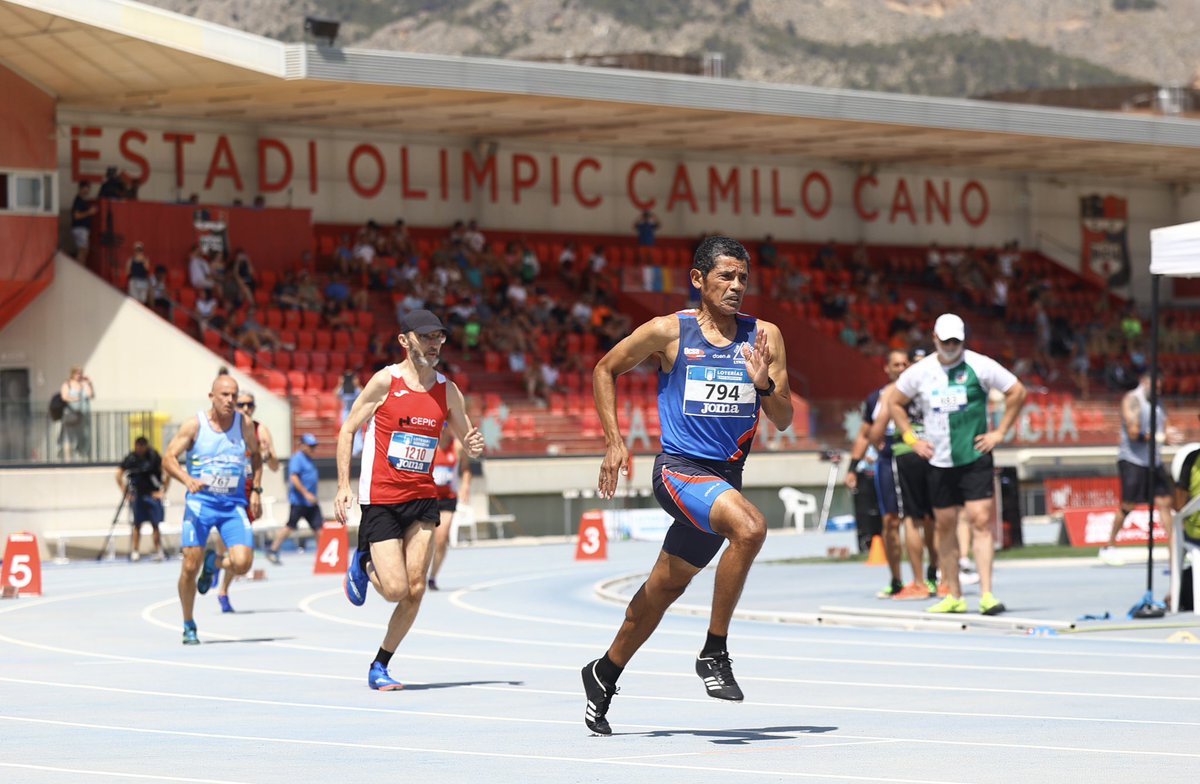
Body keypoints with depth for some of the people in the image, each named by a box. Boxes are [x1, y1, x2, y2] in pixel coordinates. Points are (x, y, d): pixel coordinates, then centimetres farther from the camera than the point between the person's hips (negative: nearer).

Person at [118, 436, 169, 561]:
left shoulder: (154, 456, -8)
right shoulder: (130, 458, -2)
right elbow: (119, 475, 10)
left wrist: (163, 491, -5)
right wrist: (125, 492, 4)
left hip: (153, 494, -2)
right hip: (136, 496, 2)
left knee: (155, 525, -4)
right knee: (137, 525, 2)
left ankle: (158, 551, -1)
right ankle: (135, 552, 7)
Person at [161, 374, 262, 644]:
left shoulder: (245, 424, 1)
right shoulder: (194, 425, -6)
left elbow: (256, 455, 18)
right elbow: (168, 458, -5)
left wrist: (256, 490, 7)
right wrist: (188, 479, -23)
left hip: (234, 503, 2)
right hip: (200, 501, -2)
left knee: (243, 563, -17)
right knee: (190, 567, -5)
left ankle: (212, 562, 20)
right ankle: (188, 626, 15)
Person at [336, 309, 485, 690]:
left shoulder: (448, 391, 5)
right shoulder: (385, 381, -7)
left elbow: (467, 439, 15)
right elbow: (347, 430, -1)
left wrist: (473, 446, -11)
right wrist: (343, 486, -7)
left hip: (422, 498, 4)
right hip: (380, 499, -4)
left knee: (416, 588, -5)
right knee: (396, 590, -11)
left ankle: (380, 666, 11)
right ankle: (363, 564, 24)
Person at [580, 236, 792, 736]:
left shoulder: (763, 337, 3)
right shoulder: (668, 332, -6)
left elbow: (783, 421, 4)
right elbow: (606, 369, 8)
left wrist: (764, 384, -16)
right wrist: (614, 441, 1)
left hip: (726, 475, 5)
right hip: (679, 467, -5)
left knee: (665, 588, 15)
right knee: (750, 526, -32)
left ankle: (604, 674, 36)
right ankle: (714, 652, -20)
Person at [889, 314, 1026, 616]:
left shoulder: (980, 365, -4)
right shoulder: (920, 371, 3)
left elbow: (1017, 391, 3)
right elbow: (895, 402, 18)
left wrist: (999, 432, -1)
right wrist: (911, 438, 8)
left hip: (975, 458, -3)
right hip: (938, 461, 3)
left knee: (981, 522, -11)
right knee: (945, 526, 7)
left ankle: (986, 595, -14)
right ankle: (953, 596, 16)